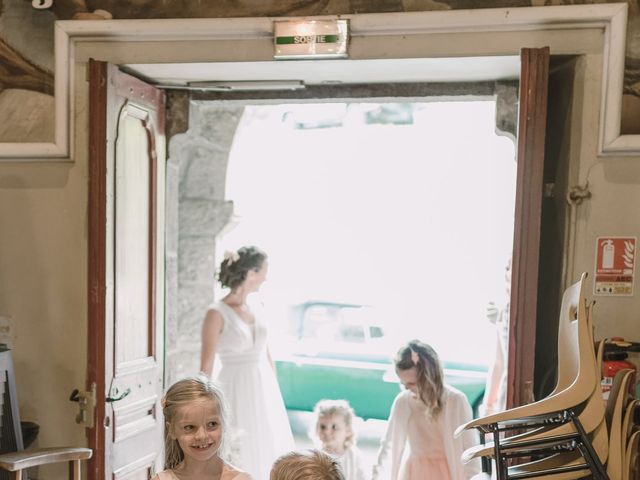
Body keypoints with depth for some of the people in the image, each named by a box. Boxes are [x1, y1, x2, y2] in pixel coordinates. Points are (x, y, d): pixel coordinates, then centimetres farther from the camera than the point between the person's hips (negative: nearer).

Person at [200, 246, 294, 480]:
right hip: (237, 393, -6)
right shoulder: (217, 313, -13)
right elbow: (206, 368, -12)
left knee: (267, 461, 12)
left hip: (264, 392, 7)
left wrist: (275, 395, 15)